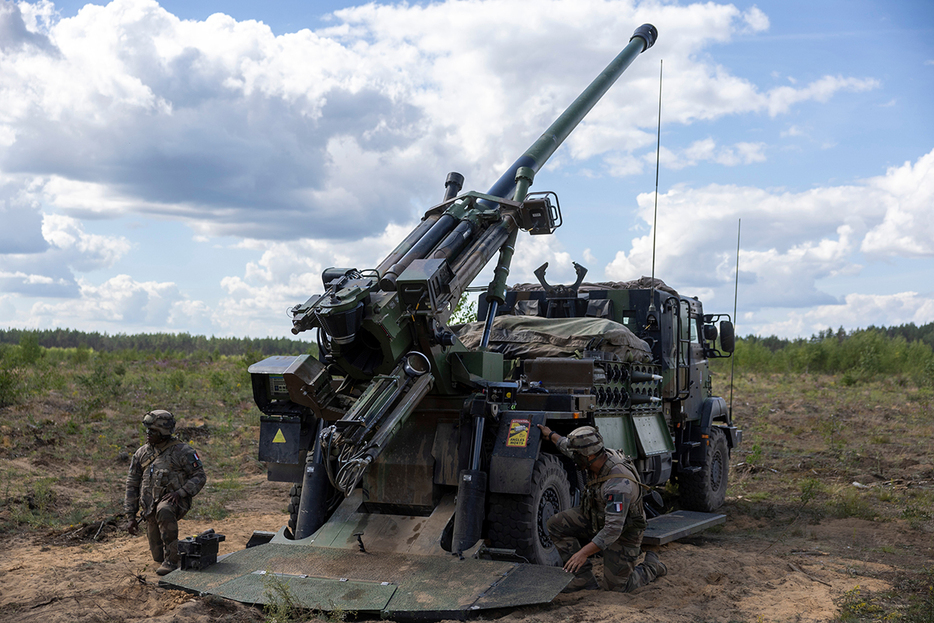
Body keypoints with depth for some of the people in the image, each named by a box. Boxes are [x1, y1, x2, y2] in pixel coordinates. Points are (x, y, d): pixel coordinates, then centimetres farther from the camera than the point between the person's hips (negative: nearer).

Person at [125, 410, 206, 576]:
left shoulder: (182, 451, -8)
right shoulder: (141, 454, 6)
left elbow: (200, 477, -6)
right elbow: (132, 485, 10)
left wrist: (180, 492, -22)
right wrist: (131, 517, 6)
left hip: (174, 501, -5)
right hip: (151, 508, 5)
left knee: (164, 511, -41)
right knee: (158, 556, 6)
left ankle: (172, 562, -32)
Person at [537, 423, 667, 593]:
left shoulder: (619, 483, -39)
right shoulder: (601, 456, -15)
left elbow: (613, 530, -39)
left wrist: (584, 553, -41)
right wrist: (551, 435, 20)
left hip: (622, 532, -8)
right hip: (597, 518, 8)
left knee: (617, 586, -1)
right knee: (556, 524, -11)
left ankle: (652, 566, 26)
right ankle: (584, 577, -4)